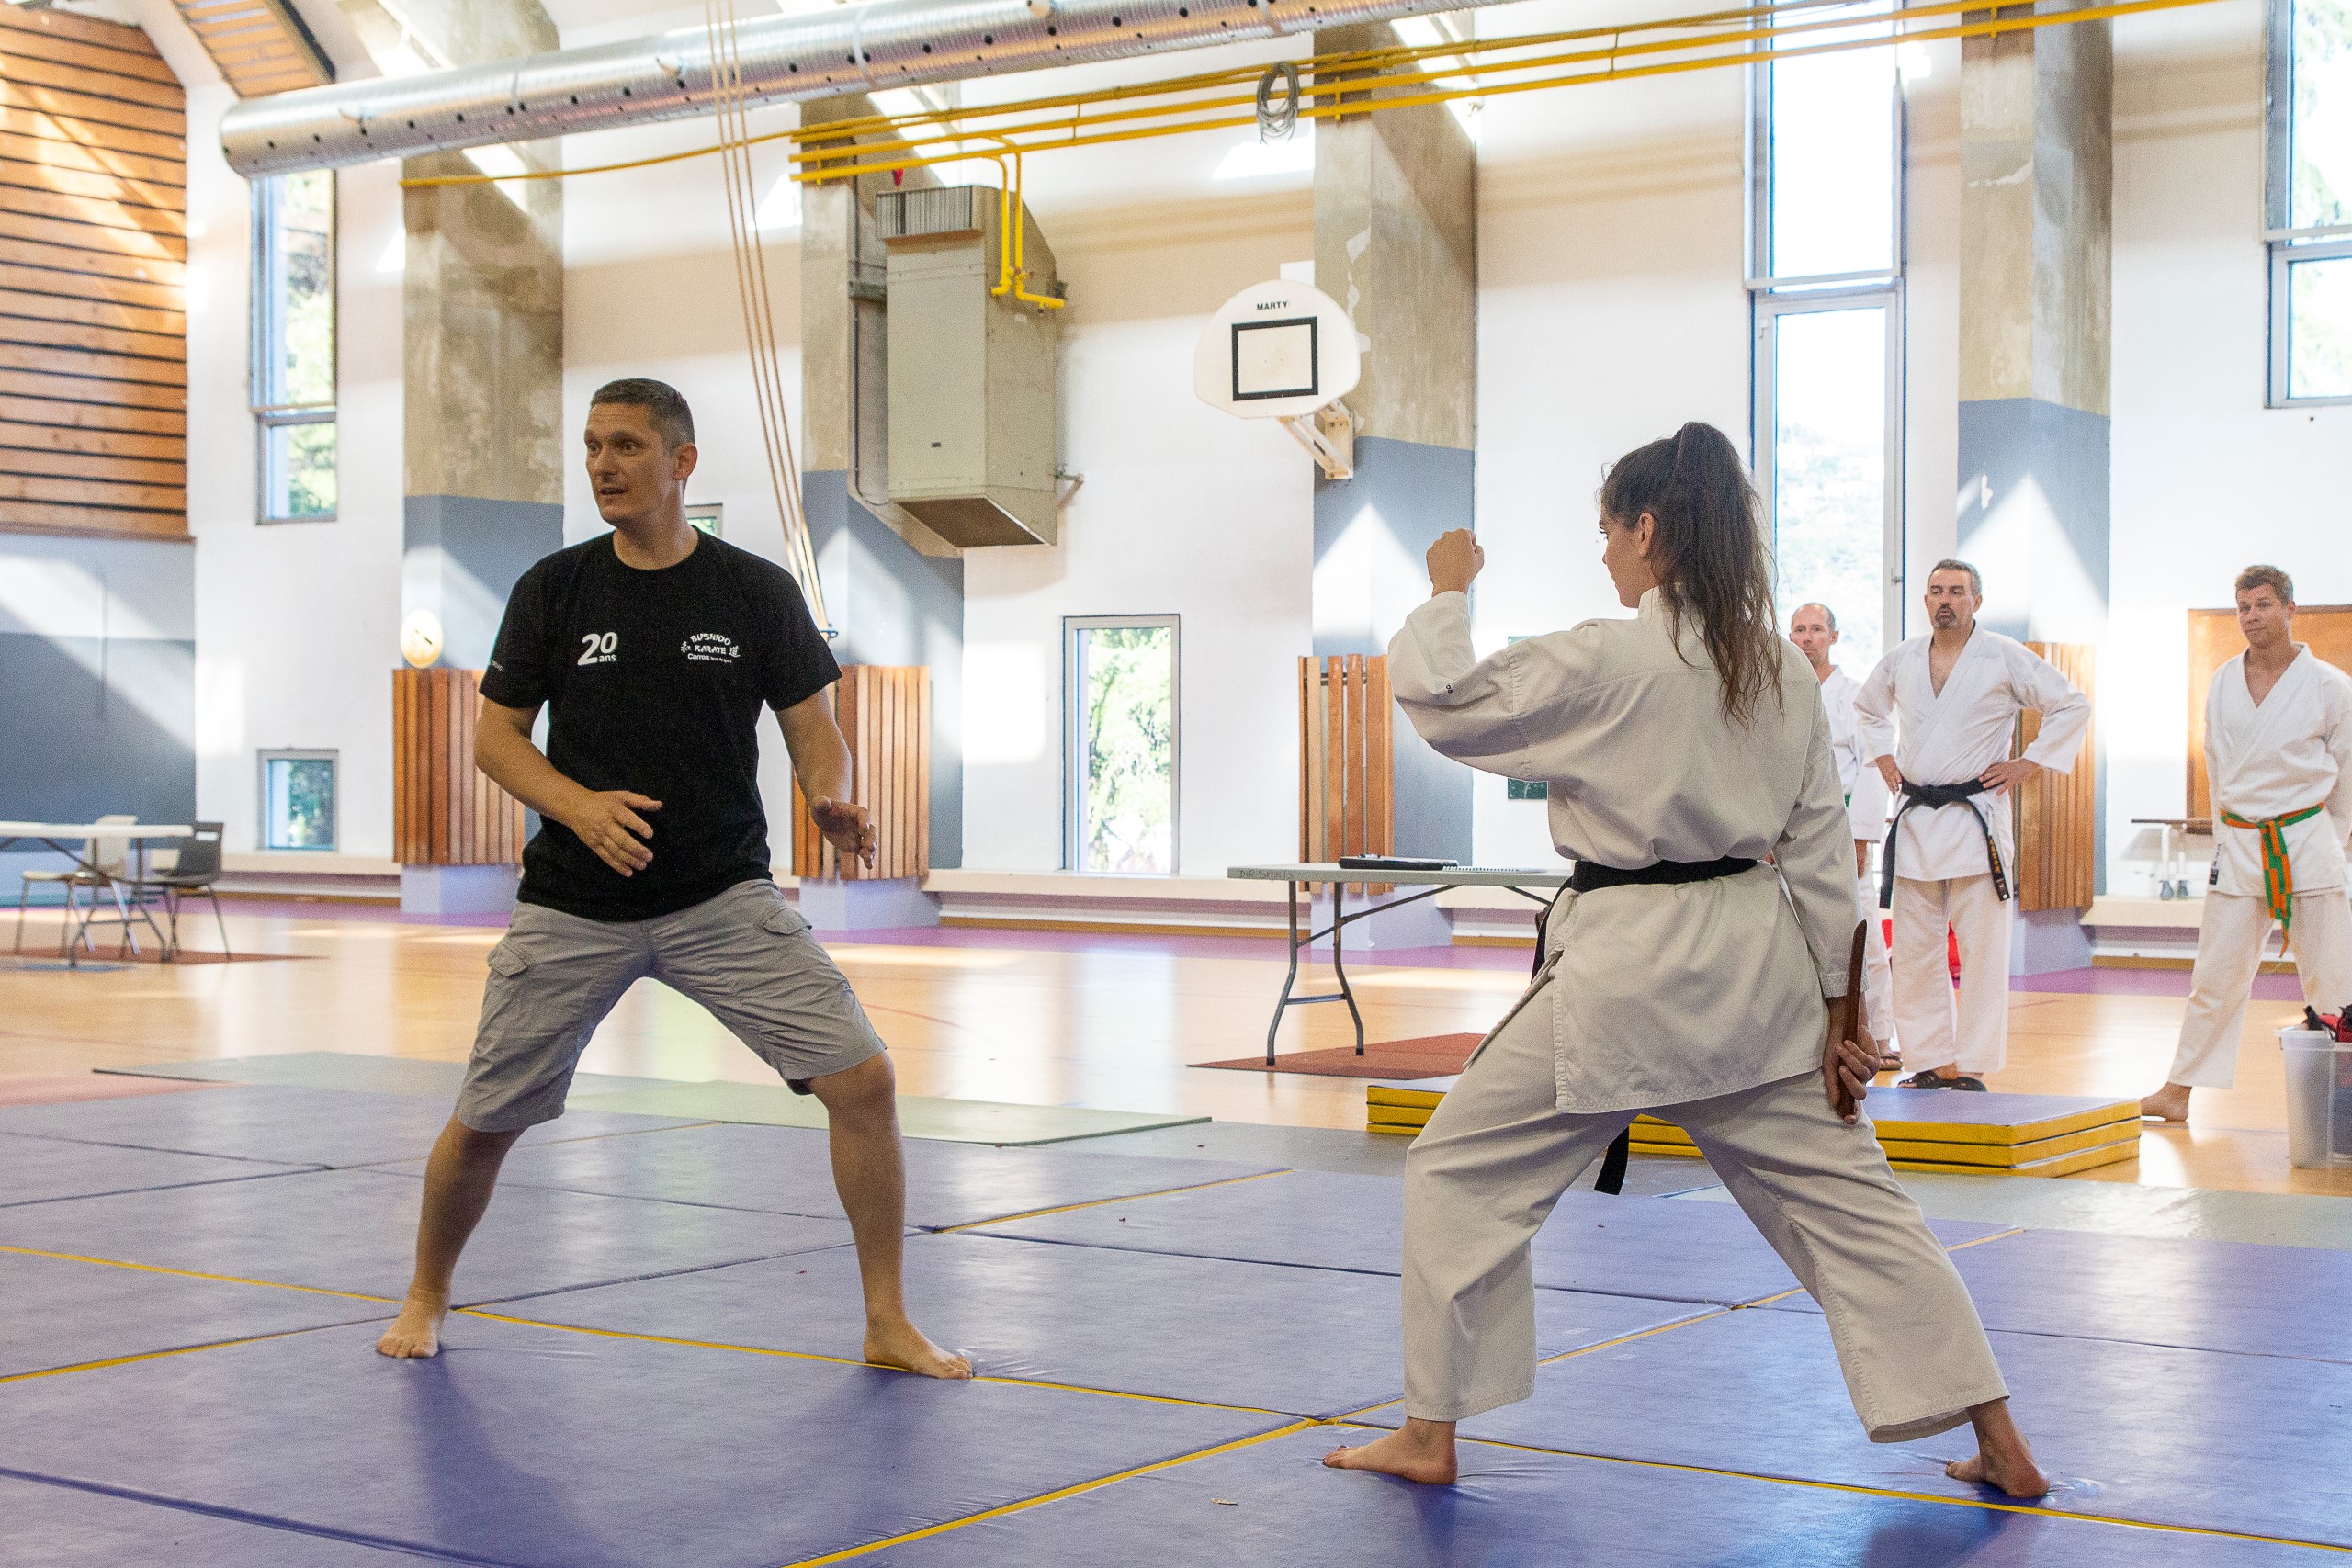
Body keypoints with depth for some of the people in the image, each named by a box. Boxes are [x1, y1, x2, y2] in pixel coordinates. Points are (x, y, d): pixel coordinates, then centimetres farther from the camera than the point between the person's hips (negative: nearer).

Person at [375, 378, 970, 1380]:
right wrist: (580, 806, -16)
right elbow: (495, 736, 3)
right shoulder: (553, 590, 1)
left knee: (863, 1081, -13)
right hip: (572, 905, 1)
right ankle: (425, 1298, 33)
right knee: (483, 1123, 3)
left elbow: (813, 728, 3)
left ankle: (888, 1325, 2)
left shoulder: (759, 593, 0)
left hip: (724, 899, 0)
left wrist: (831, 798, -20)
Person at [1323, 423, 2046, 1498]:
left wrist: (1447, 594, 9)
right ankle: (2001, 1447, 11)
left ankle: (1430, 1432, 14)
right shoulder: (1782, 670, 7)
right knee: (1847, 1197, 12)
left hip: (1629, 965, -6)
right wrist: (1839, 1005, 13)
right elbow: (1821, 844, 9)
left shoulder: (1605, 662, -13)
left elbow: (1440, 700, -8)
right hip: (1756, 965, 6)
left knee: (1460, 1174, 9)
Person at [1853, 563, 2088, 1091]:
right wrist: (1884, 757, 16)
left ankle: (1972, 1067, 1)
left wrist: (2028, 764, -3)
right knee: (1914, 949, 5)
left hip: (1975, 818, -4)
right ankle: (1932, 1061, 15)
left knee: (1982, 950, -5)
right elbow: (1868, 706, 29)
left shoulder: (2006, 658, -4)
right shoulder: (1902, 660, 9)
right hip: (1915, 819, 4)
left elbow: (2073, 706, 1)